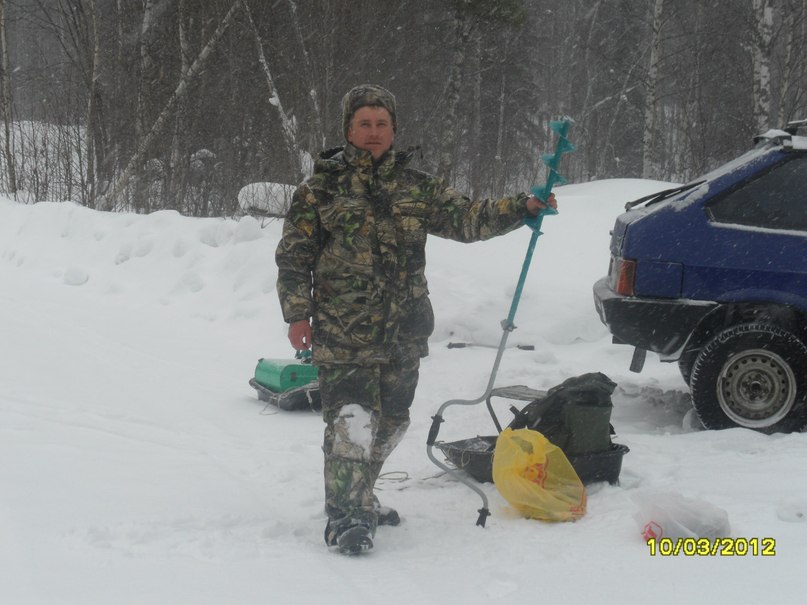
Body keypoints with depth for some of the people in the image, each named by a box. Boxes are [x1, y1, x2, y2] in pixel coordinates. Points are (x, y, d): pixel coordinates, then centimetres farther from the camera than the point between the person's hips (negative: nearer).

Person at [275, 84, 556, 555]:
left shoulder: (417, 188, 11)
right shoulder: (322, 188, 0)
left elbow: (466, 218, 10)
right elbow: (294, 256, 0)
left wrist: (521, 208, -2)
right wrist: (298, 315, -7)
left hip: (403, 334, 5)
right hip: (343, 334, -5)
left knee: (391, 420, 15)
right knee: (352, 419, -15)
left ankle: (358, 498, 34)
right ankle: (345, 518, -8)